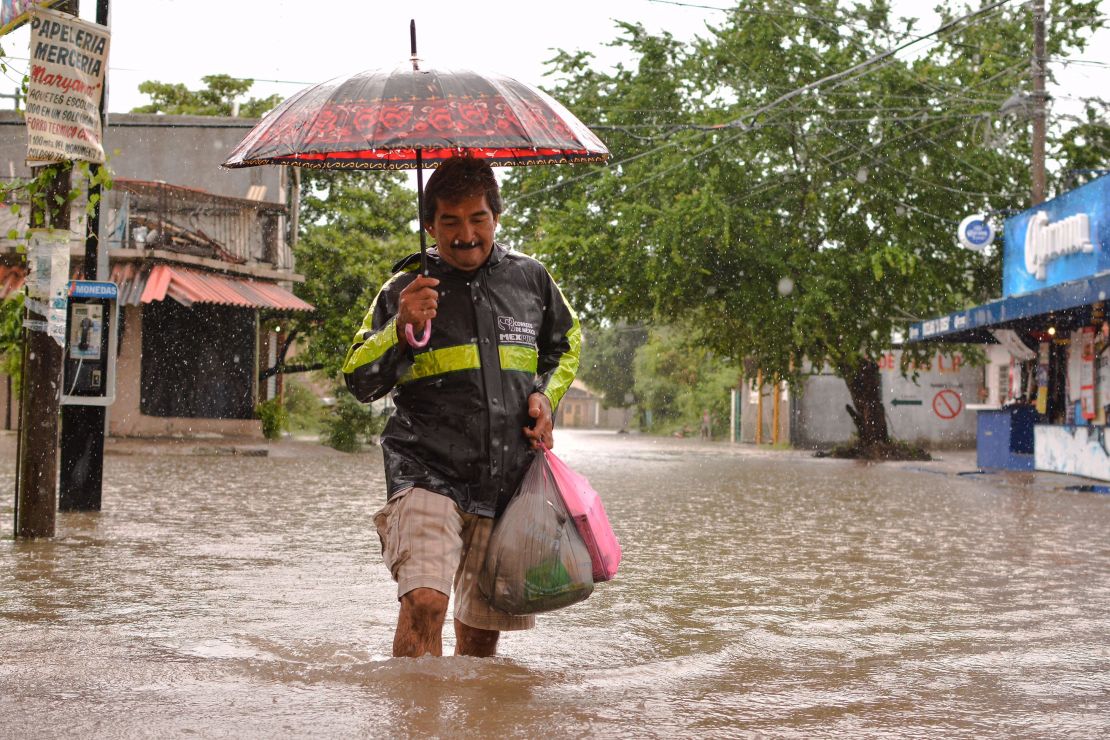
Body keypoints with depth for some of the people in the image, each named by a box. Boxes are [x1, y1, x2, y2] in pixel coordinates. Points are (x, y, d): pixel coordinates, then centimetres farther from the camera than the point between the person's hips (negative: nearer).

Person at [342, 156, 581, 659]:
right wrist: (402, 330, -18)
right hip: (428, 472, -3)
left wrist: (547, 395, 10)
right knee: (424, 601, -24)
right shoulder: (406, 288, 2)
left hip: (511, 480, 3)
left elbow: (566, 343, 28)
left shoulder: (530, 278, 9)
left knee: (482, 628, 11)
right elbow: (359, 381, -2)